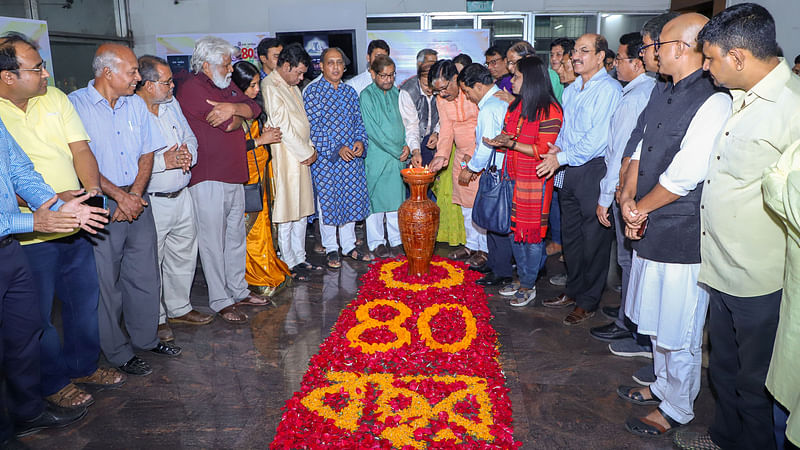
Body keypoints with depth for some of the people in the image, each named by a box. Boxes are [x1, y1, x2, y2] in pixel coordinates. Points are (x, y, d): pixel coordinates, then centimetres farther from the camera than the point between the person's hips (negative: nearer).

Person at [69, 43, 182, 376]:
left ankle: (146, 338, 30)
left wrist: (135, 193, -5)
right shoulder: (75, 105, -8)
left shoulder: (136, 104, 9)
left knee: (145, 274, 12)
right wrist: (119, 196, -13)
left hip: (138, 201, 5)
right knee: (106, 282, 4)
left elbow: (148, 153, 8)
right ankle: (118, 352, 20)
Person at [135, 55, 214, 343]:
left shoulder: (172, 105, 9)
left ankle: (179, 308, 36)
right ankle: (154, 319, 22)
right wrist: (165, 161, -22)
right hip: (151, 203, -7)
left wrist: (187, 154, -6)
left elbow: (190, 138, 16)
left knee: (184, 255, 18)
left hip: (181, 197, 8)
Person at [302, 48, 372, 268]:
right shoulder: (312, 92, -6)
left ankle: (348, 245, 25)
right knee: (327, 201, 4)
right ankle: (331, 248, 18)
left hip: (352, 157, 5)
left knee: (351, 199, 10)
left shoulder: (350, 91, 10)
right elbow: (312, 128, -12)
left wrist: (360, 140, -6)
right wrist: (337, 148, -17)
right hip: (325, 157, -4)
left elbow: (359, 120, 13)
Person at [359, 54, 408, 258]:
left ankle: (396, 240, 20)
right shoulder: (366, 96, -8)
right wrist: (397, 151, -12)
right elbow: (373, 131, -14)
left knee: (396, 198, 10)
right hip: (376, 156, -5)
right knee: (375, 199, 3)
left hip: (398, 157, 5)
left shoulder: (396, 93, 10)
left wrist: (406, 145, -3)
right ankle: (376, 243, 14)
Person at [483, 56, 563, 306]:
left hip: (534, 181, -7)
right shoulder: (515, 105, 12)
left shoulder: (550, 110, -12)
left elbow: (543, 150, -16)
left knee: (531, 233, 2)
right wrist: (498, 141, -6)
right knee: (514, 231, 12)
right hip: (513, 178, 7)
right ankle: (522, 279, 27)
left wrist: (512, 144, -23)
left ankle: (529, 286, 17)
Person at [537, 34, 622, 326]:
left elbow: (598, 138, -18)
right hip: (568, 171, 8)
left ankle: (588, 302, 14)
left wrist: (562, 157, -16)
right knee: (570, 234, 16)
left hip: (595, 170, -8)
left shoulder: (609, 90, -12)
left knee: (594, 238, 2)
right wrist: (558, 148, 3)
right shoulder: (570, 90, 14)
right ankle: (574, 290, 31)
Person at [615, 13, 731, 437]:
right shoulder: (662, 93, 9)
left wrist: (640, 208, -9)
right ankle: (663, 386, 43)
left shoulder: (714, 102, -19)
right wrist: (628, 197, -5)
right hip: (651, 229, 9)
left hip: (683, 238, -8)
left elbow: (684, 176, -22)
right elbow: (638, 150, 10)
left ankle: (676, 409, 27)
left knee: (679, 333, 7)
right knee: (658, 322, 23)